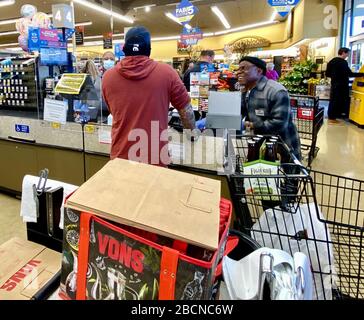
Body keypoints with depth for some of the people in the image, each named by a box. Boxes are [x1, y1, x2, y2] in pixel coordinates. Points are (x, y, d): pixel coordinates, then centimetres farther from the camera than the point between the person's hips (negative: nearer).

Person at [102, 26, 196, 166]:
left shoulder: (108, 77, -2)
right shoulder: (166, 72, -9)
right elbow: (186, 109, 0)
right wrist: (192, 131, 18)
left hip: (121, 156, 2)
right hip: (155, 158, -2)